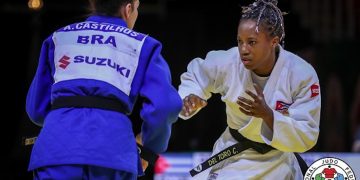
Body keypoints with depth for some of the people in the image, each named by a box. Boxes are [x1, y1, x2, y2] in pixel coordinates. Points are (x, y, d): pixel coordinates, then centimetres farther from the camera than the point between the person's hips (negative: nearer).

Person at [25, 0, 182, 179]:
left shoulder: (59, 38, 23)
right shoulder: (141, 45, 16)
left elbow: (37, 106, 22)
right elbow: (164, 105, 3)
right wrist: (149, 147, 21)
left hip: (57, 145, 1)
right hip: (112, 148, -1)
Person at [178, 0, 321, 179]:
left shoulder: (302, 74, -23)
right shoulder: (228, 62, -18)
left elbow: (306, 137, -21)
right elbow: (195, 75, 5)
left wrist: (267, 114, -35)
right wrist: (190, 98, -18)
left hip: (276, 165, -1)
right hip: (232, 157, 1)